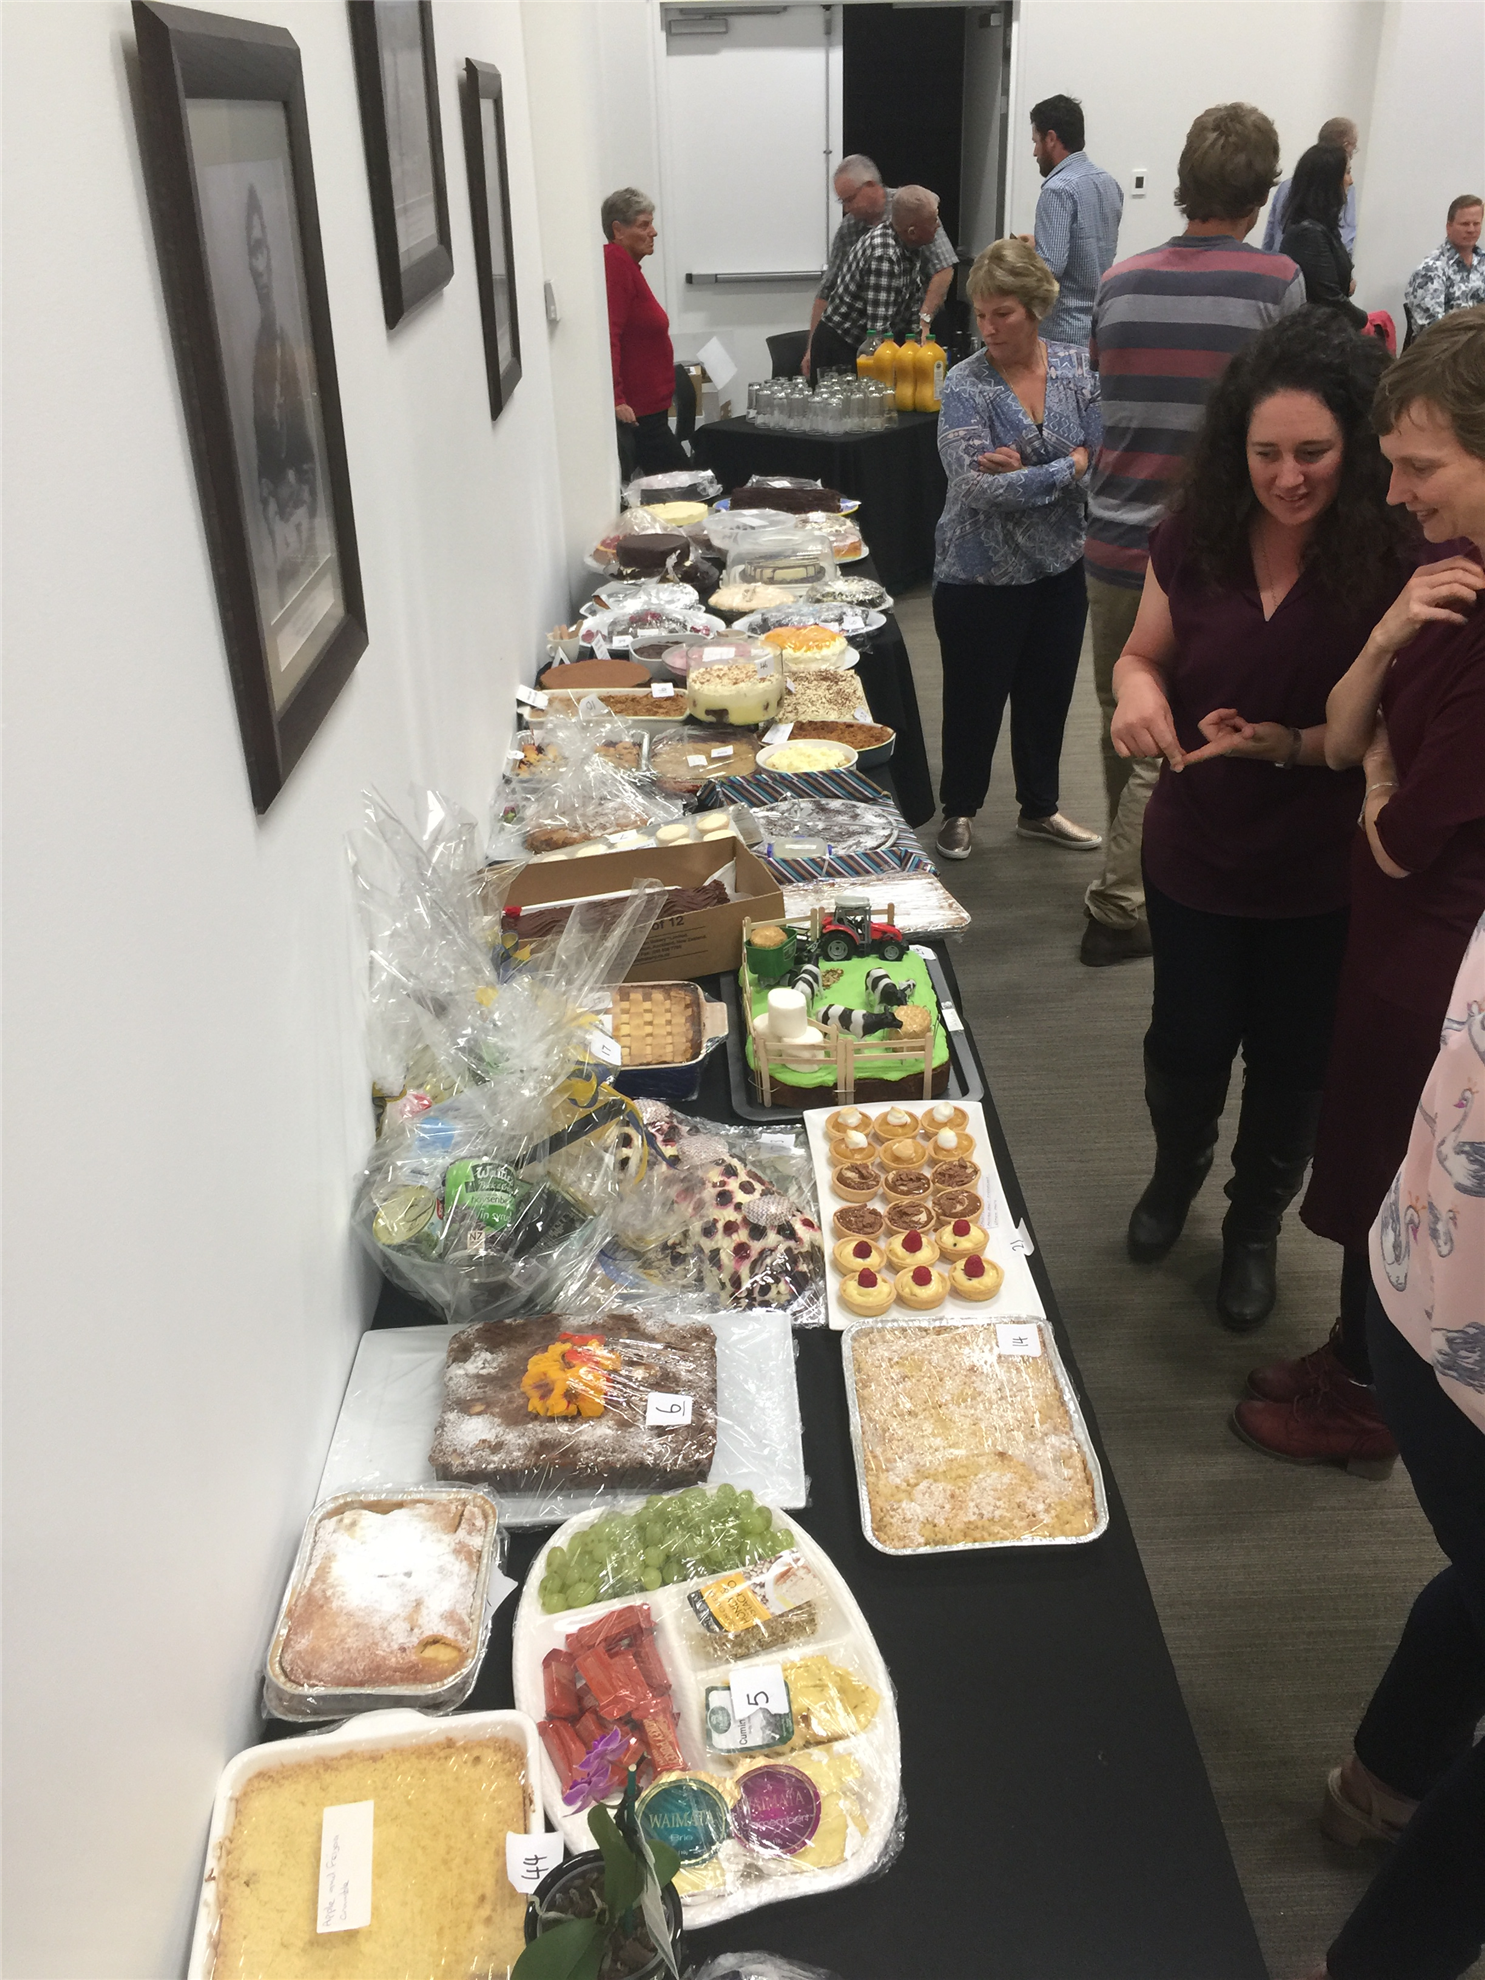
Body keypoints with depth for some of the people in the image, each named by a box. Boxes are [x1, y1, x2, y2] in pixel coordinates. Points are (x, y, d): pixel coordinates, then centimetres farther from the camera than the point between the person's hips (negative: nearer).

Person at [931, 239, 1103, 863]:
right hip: (981, 574, -4)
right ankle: (959, 810, 30)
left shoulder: (1076, 368, -1)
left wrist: (1024, 472, -20)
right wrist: (1067, 468, -18)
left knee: (1048, 694, 16)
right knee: (975, 699, 9)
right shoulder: (966, 386, -12)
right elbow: (979, 487, -24)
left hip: (1059, 568, 4)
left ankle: (1039, 807, 35)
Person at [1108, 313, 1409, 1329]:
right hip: (1195, 853, 2)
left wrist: (1293, 744, -30)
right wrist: (1139, 689, -18)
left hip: (1324, 874, -2)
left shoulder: (1400, 554, -18)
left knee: (1291, 1063, 16)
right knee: (1186, 1043, 18)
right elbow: (1146, 653, 4)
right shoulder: (1200, 532, -9)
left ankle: (1256, 1224, 44)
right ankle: (1176, 1172, 51)